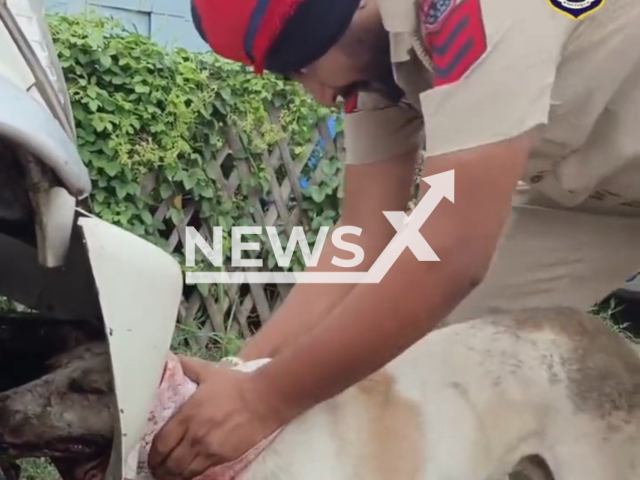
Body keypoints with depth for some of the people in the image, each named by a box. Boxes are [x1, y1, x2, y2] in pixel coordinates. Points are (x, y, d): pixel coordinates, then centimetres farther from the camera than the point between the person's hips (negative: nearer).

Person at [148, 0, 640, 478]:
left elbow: (453, 255, -39)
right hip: (583, 182, 7)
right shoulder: (372, 48, -9)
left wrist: (264, 400, -33)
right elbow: (364, 242, -11)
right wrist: (239, 374, -21)